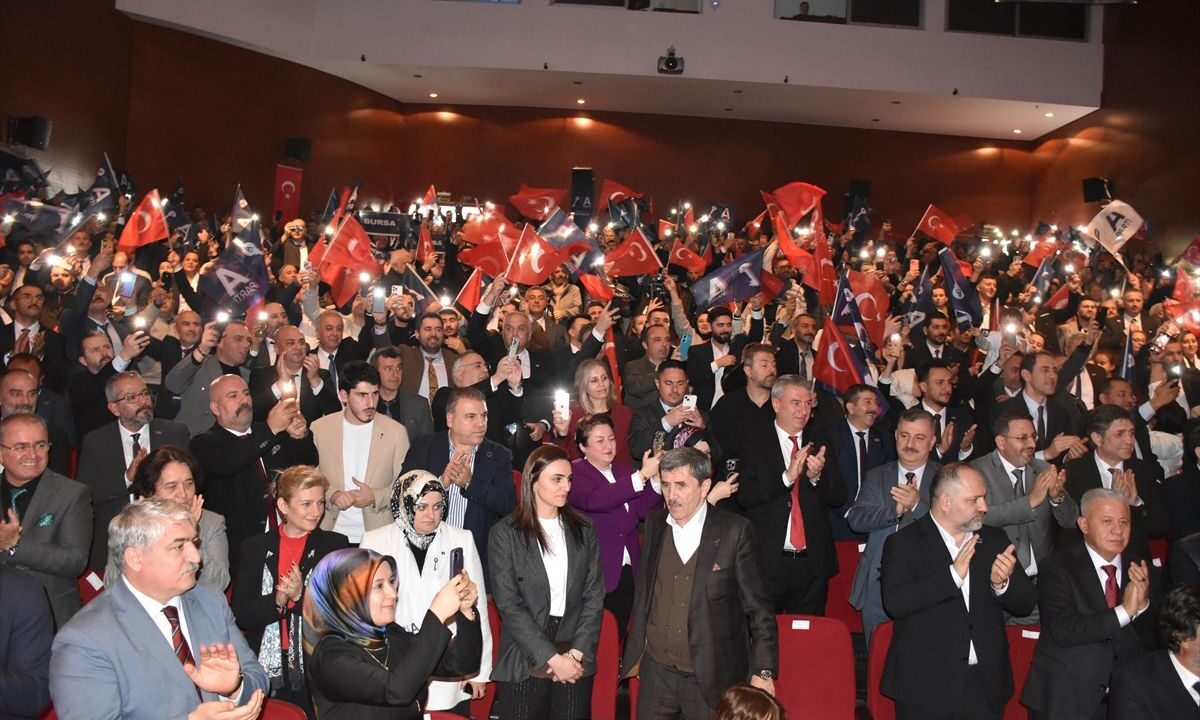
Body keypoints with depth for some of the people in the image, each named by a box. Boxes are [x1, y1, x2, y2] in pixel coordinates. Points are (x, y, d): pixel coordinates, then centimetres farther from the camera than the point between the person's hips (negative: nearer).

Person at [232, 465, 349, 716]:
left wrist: (301, 595, -19)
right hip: (266, 669, 1)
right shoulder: (254, 547, 5)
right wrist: (277, 600, -19)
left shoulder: (336, 545, 1)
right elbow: (240, 615, -1)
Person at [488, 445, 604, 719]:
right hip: (524, 664, -2)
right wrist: (551, 658, -12)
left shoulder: (584, 530, 7)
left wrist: (577, 652, -8)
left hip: (576, 663, 3)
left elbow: (594, 596, 4)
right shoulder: (505, 533, -3)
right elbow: (509, 605, -8)